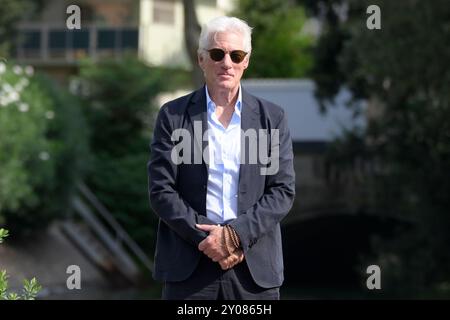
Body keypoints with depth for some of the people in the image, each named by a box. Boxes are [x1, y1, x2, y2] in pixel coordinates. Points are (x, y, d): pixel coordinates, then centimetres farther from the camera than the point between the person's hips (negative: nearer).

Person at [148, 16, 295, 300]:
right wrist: (208, 239, -11)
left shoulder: (272, 118, 7)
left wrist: (236, 234, -12)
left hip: (255, 266, 1)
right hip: (189, 267, -1)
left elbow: (284, 190, 2)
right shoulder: (173, 116, 4)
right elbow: (161, 191, -1)